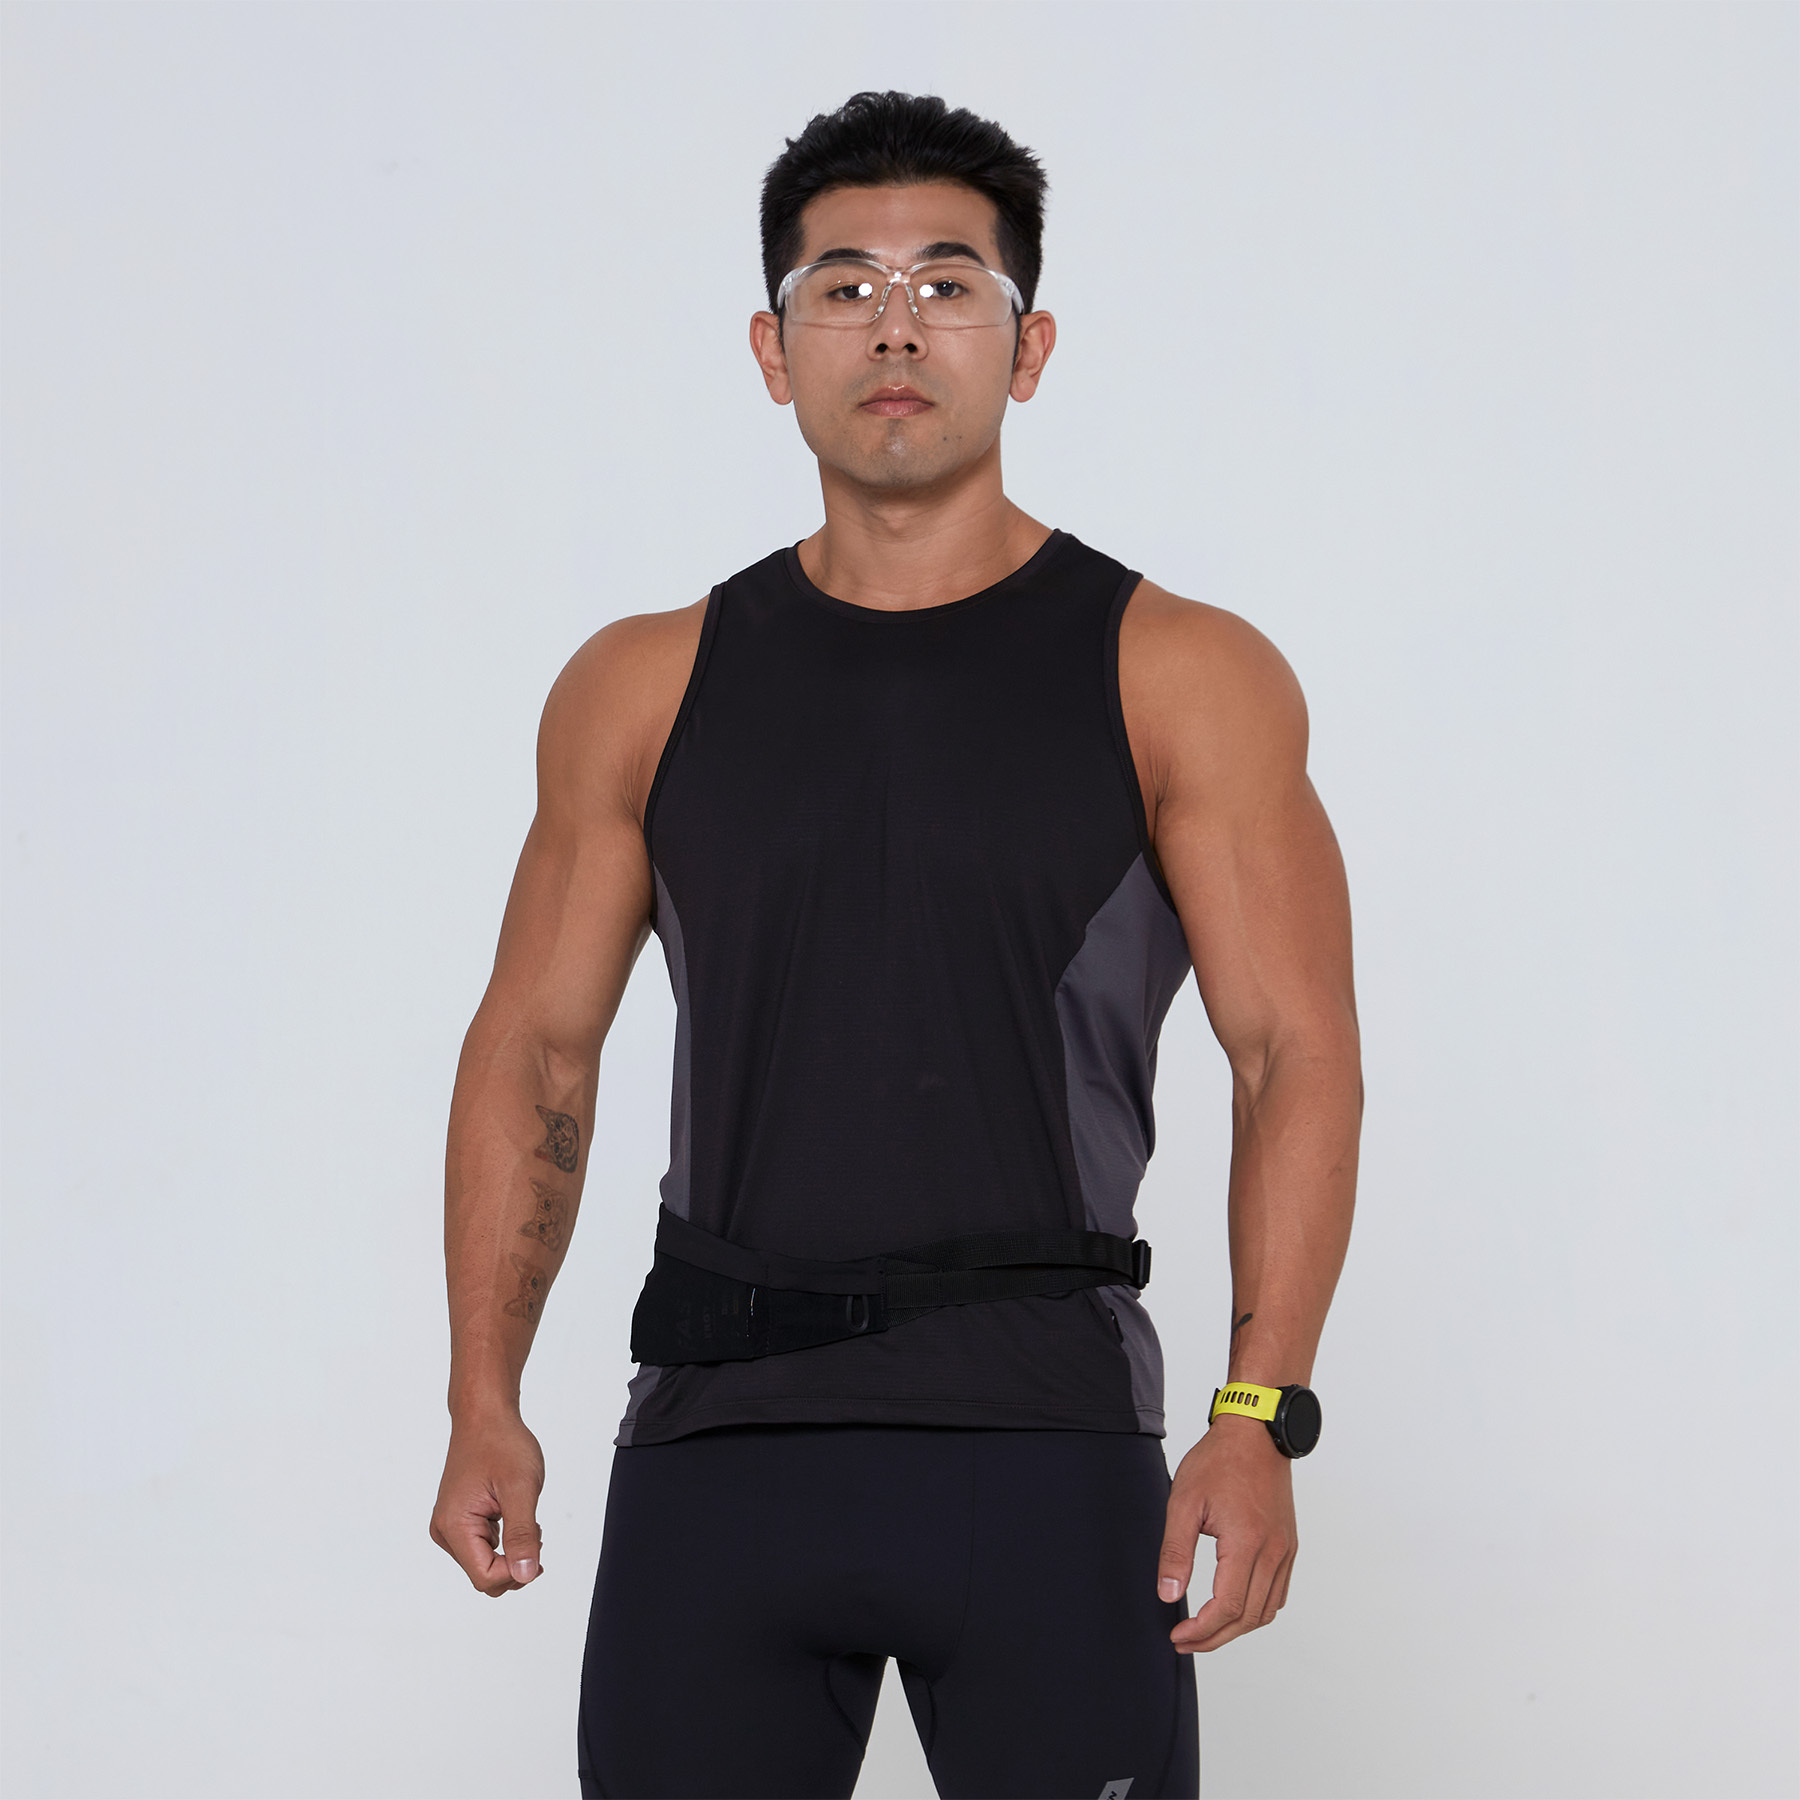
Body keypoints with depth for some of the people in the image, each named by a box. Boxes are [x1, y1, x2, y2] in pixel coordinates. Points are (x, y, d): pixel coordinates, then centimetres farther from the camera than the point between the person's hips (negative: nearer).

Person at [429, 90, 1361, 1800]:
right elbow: (535, 1047, 13)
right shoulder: (645, 688, 11)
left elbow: (1296, 1052, -3)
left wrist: (1259, 1420, -14)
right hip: (713, 1444, 3)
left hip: (1042, 1441, -2)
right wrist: (484, 1402, 2)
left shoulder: (1179, 679, 3)